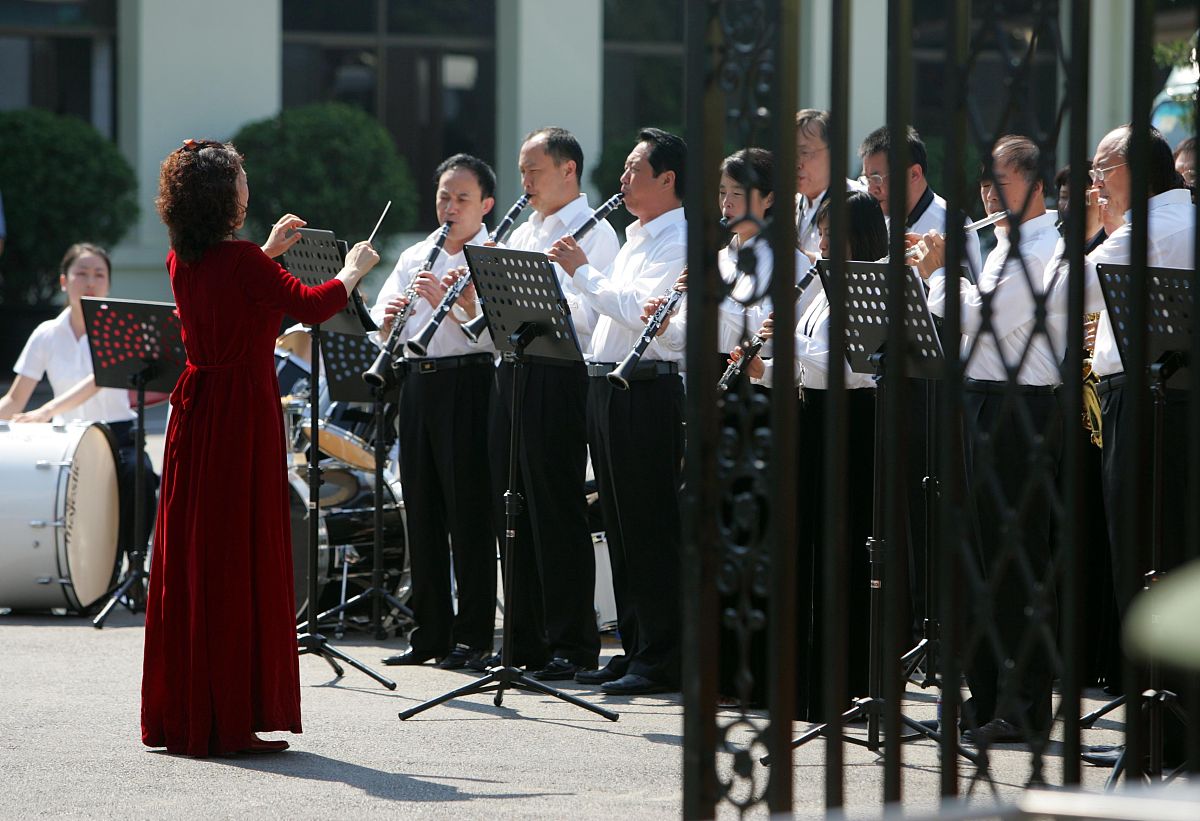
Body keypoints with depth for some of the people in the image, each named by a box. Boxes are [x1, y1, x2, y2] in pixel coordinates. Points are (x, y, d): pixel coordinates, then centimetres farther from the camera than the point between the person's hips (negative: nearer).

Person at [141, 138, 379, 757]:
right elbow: (311, 306, -5)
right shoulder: (241, 261, -17)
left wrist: (268, 252, 31)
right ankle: (229, 720, -2)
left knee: (188, 554, 11)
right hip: (243, 411, -8)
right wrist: (354, 271, 12)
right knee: (240, 555, -3)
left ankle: (177, 712, 17)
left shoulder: (182, 260, 6)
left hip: (195, 405, 8)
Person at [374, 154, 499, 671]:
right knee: (422, 510, 7)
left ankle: (473, 635, 0)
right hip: (417, 381, 6)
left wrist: (445, 303, -25)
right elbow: (383, 328, 12)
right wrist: (389, 317, -10)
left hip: (467, 381, -6)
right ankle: (430, 632, 14)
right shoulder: (415, 258, 17)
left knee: (467, 512, -5)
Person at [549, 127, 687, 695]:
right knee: (622, 526, 12)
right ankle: (634, 650, 17)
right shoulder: (637, 238, 20)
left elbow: (636, 309, -22)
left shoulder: (679, 241, -10)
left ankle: (661, 661, -6)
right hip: (608, 386, 10)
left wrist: (582, 271, -12)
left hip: (648, 388, -10)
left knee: (651, 529, -8)